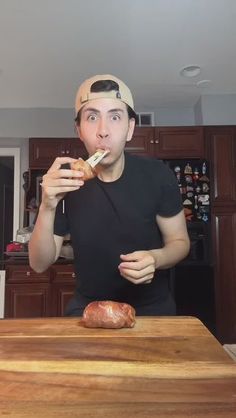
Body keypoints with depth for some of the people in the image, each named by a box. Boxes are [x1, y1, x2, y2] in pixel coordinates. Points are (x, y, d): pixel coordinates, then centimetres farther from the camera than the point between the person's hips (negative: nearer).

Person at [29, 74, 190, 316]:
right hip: (88, 307, 0)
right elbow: (40, 264, -11)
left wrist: (156, 258, -25)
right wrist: (47, 208, -28)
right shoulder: (65, 180, -13)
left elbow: (179, 241, -3)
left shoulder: (157, 175, -15)